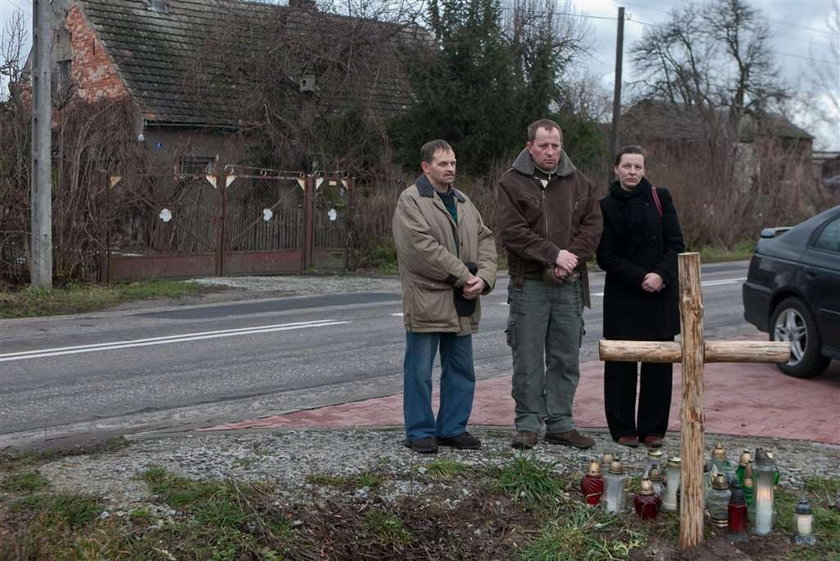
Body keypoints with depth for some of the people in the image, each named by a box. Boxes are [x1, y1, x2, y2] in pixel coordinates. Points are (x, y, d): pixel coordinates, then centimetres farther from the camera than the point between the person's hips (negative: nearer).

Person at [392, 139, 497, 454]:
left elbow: (485, 240, 12)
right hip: (426, 301, -7)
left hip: (462, 304, 7)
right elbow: (422, 248, -19)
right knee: (420, 371, 1)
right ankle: (420, 432, 11)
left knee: (461, 369, 13)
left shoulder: (463, 202, 16)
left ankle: (453, 428, 24)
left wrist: (484, 277, -7)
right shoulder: (411, 201, -8)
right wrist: (463, 276, -17)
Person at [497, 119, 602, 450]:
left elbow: (592, 226, 5)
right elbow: (513, 231, -11)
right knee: (528, 359, -1)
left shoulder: (579, 183, 11)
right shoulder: (512, 183, -2)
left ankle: (560, 424, 16)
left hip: (569, 285, 4)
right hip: (529, 284, -4)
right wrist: (554, 255, -16)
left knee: (566, 358, 8)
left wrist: (572, 258, -10)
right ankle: (528, 424, 8)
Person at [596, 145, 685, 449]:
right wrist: (640, 278, -14)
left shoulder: (660, 198, 5)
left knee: (659, 364, 3)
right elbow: (606, 257, -3)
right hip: (622, 297, -1)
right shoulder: (606, 206, 1)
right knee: (621, 363, 1)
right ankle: (623, 429, 11)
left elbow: (676, 244, 3)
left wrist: (661, 275, -13)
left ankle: (653, 428, 12)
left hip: (661, 295, 1)